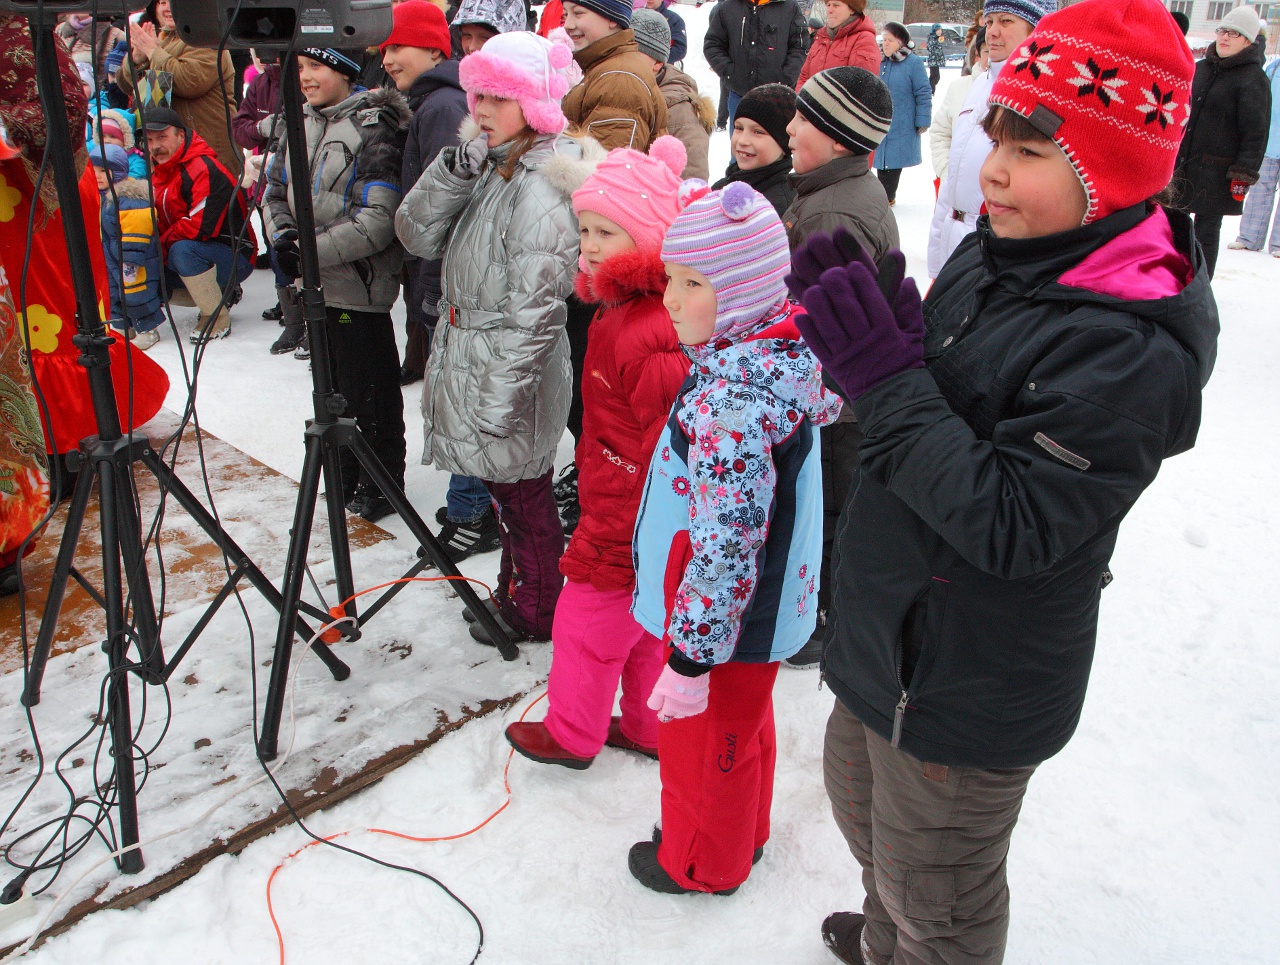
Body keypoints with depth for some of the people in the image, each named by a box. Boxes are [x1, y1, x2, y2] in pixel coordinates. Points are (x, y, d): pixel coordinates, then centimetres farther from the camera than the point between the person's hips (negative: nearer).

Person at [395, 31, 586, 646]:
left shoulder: (541, 189, -21)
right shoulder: (487, 168, 8)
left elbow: (534, 310, -23)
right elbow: (417, 235, 2)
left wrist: (499, 400, -22)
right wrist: (455, 167, -12)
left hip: (508, 374, -9)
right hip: (466, 358, 9)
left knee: (520, 495, 7)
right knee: (507, 493, 22)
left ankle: (534, 614, 26)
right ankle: (515, 591, 40)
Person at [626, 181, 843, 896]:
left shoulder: (730, 401, -33)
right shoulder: (787, 352, -3)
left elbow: (723, 547, -32)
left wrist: (689, 658, -23)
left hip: (722, 616, -9)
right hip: (768, 601, 9)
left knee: (702, 739, 16)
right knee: (744, 724, 28)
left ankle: (704, 863, 41)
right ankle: (745, 832, 52)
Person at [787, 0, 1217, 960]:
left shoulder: (1132, 351, -28)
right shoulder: (993, 253, -2)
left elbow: (1011, 526, -31)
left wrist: (889, 380, -31)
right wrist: (870, 335, -10)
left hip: (969, 690, -9)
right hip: (891, 633, 9)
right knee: (862, 801, 33)